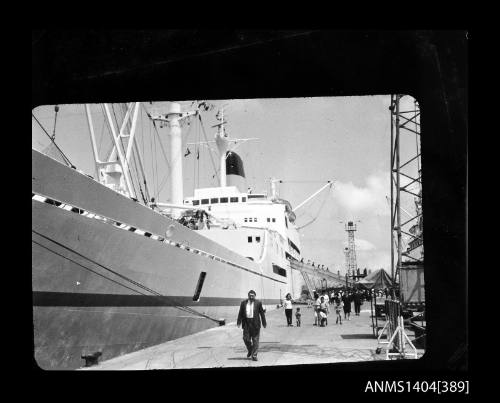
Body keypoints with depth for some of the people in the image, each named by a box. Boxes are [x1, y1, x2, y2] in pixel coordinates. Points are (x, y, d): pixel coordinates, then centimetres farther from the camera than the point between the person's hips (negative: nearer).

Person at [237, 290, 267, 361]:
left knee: (255, 340, 0)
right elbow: (240, 313, 8)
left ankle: (254, 355, 7)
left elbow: (262, 313, 2)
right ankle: (250, 350, 28)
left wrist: (264, 323, 1)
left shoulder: (258, 303, 1)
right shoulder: (243, 303, 6)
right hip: (246, 323, 2)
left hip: (255, 323, -2)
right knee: (246, 338, 2)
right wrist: (239, 322, 1)